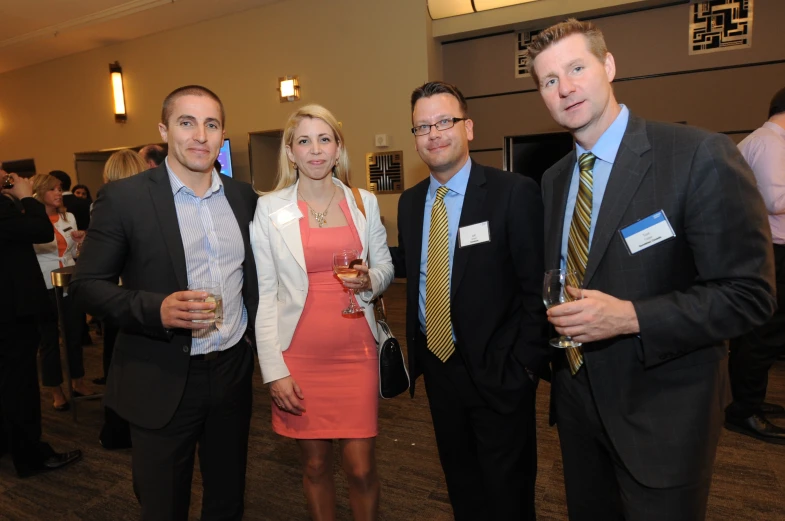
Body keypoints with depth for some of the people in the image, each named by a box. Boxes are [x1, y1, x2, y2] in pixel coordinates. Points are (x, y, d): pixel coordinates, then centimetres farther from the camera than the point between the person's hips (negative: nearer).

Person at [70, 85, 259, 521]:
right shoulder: (124, 197, -9)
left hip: (233, 371, 4)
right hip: (163, 381, -3)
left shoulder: (243, 196, 4)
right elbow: (87, 285, -8)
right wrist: (157, 309, -23)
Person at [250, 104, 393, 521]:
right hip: (300, 355, -1)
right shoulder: (269, 208, -2)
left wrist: (370, 280, -11)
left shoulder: (364, 202, 4)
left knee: (361, 468, 4)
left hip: (355, 350, 1)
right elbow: (264, 294, -3)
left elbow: (385, 266, 13)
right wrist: (274, 372, -7)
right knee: (315, 464, 12)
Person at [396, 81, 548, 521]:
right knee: (461, 484, 23)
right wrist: (415, 348, 7)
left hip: (498, 370, -5)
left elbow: (537, 287, -13)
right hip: (437, 365, 6)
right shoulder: (410, 202, 5)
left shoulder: (515, 193, -13)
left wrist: (526, 364, -15)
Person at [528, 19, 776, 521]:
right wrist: (553, 313, -3)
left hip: (663, 407, -5)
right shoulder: (554, 179, 5)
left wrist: (630, 317, -27)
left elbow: (749, 292, -17)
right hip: (577, 396, 6)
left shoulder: (700, 156, -16)